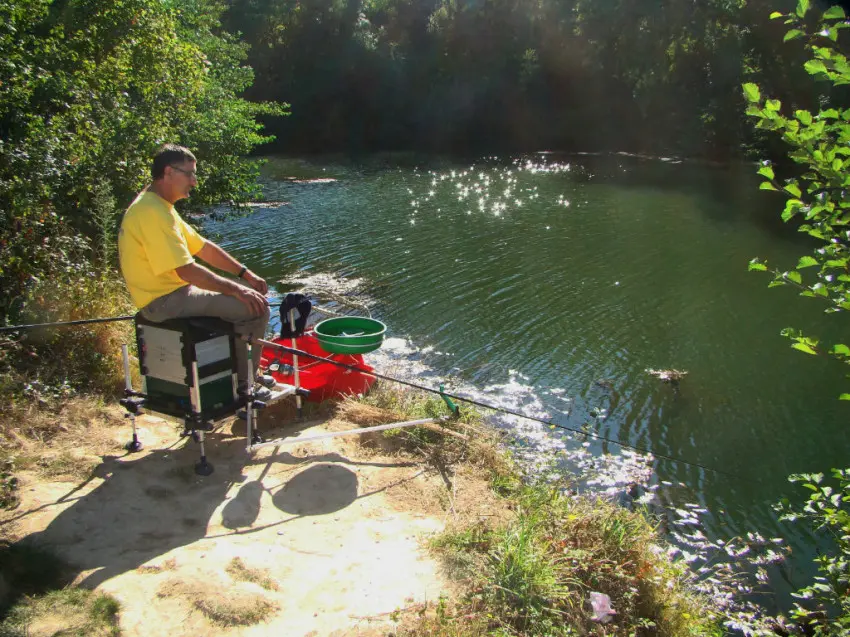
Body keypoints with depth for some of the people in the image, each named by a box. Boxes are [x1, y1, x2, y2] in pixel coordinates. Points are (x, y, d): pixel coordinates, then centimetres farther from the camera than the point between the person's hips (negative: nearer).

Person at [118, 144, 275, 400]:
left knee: (249, 293, 18)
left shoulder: (160, 206, 12)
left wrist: (245, 274, 8)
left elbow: (203, 247, 15)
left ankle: (246, 372, 24)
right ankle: (243, 384, -1)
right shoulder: (152, 212, -22)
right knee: (255, 307, -15)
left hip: (173, 290, 11)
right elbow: (187, 271, -27)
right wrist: (237, 289, -21)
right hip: (164, 301, -11)